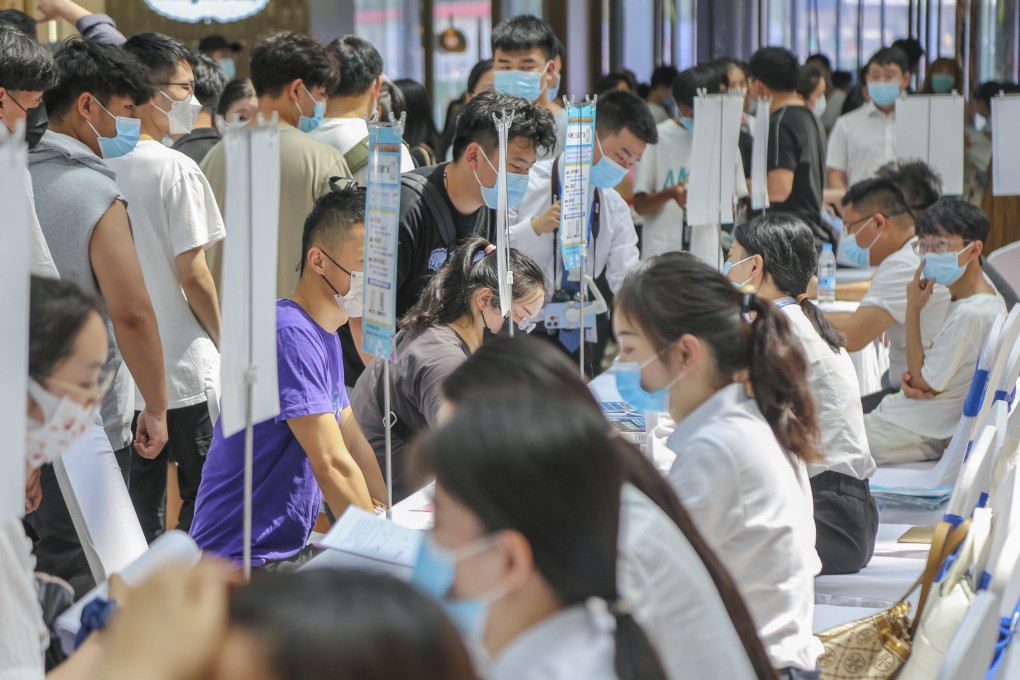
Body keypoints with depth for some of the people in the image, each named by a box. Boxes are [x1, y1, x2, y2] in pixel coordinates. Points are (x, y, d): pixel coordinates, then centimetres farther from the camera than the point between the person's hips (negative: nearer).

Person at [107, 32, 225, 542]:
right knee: (202, 501, 5)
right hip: (185, 368, -6)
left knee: (139, 505, 12)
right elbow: (192, 274, -14)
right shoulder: (176, 170, -13)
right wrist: (225, 342, 0)